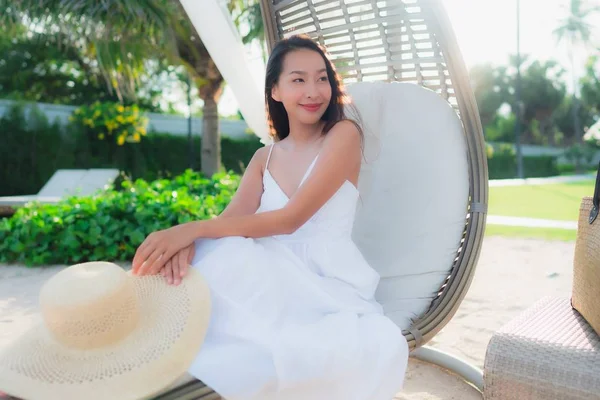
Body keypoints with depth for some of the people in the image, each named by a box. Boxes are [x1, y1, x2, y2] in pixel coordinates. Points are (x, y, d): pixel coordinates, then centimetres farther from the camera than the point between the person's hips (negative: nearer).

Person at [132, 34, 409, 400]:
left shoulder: (344, 134, -3)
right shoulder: (265, 157, 16)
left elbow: (290, 218, -15)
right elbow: (230, 218, -1)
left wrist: (192, 228, -22)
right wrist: (187, 241, -26)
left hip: (329, 281, -2)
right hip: (276, 278, 3)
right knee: (215, 253, -30)